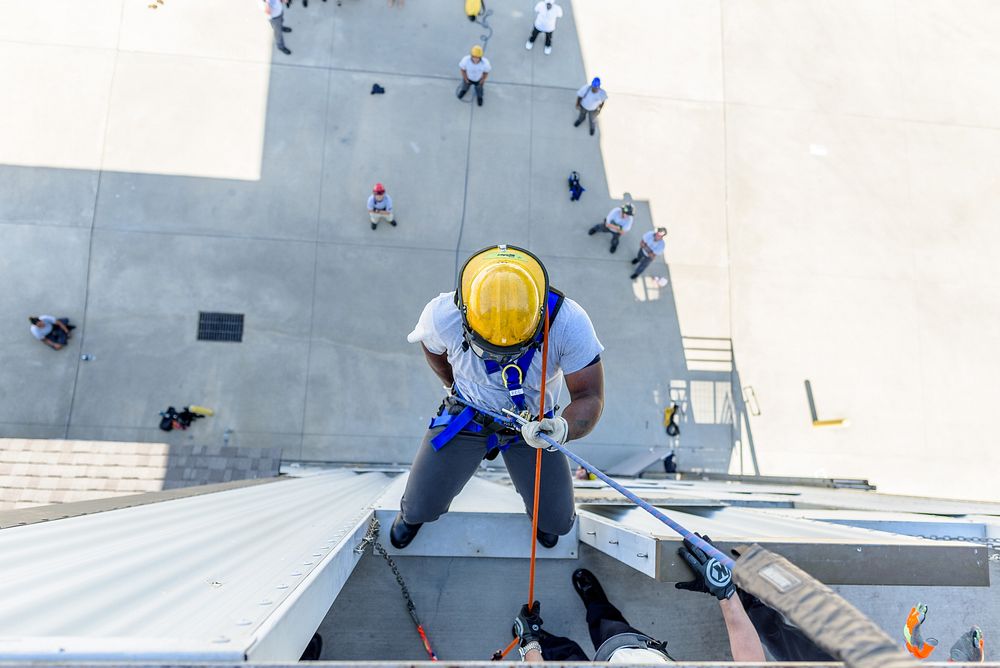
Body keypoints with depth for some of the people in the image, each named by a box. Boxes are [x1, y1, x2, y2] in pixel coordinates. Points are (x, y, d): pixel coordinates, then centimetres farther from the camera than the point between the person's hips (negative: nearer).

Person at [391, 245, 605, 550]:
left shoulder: (569, 323, -33)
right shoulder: (442, 315, -29)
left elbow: (589, 398, -26)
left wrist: (564, 429, -47)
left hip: (534, 423, 0)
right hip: (466, 413, 0)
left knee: (557, 523, 7)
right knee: (421, 508, 5)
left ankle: (542, 517, 48)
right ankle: (413, 512, 47)